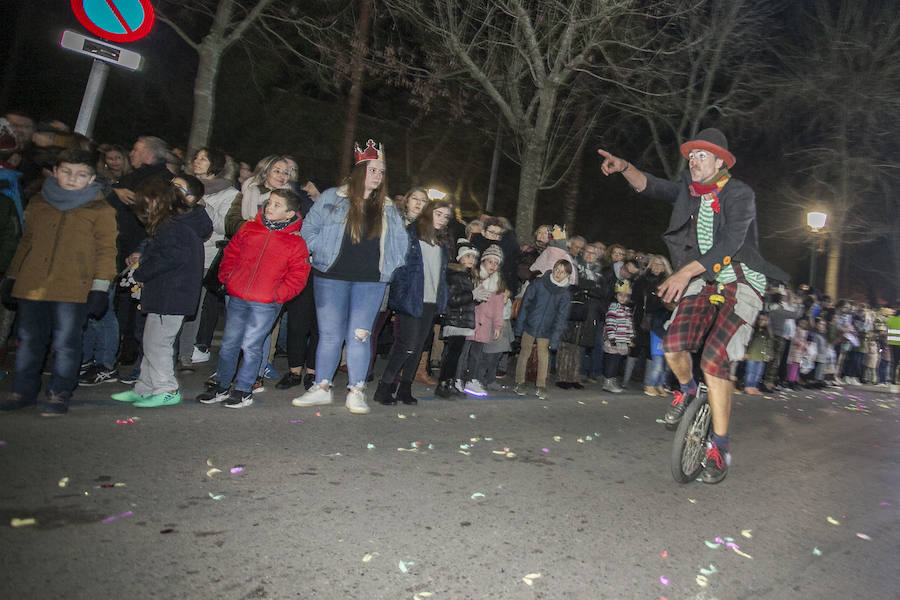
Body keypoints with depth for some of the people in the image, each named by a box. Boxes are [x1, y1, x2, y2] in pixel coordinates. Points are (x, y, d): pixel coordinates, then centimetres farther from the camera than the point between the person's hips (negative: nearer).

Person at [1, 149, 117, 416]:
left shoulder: (100, 209, 0)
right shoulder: (38, 203, 14)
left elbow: (106, 250, -2)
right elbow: (26, 242, 21)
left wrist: (100, 286, -9)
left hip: (73, 289, -4)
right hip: (31, 285, 5)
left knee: (65, 343, 1)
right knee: (29, 340, 13)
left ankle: (58, 394, 13)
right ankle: (24, 391, 26)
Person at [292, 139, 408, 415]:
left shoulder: (387, 209, 11)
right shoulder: (332, 198, 4)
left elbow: (401, 241, 19)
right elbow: (309, 229, 6)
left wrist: (389, 267, 8)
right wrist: (323, 253, -4)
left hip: (370, 282, 1)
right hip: (332, 278, -1)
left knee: (359, 335, -2)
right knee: (330, 333, 2)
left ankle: (356, 392, 7)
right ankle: (322, 388, 14)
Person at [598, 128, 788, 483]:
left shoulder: (740, 194, -12)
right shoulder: (689, 188, 6)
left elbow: (728, 243, -25)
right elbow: (652, 187, -7)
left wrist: (685, 272, -36)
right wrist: (624, 168, -27)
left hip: (741, 283, -5)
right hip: (704, 281, 5)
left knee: (714, 358, -21)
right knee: (674, 345, -18)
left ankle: (719, 448, -7)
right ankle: (687, 391, 18)